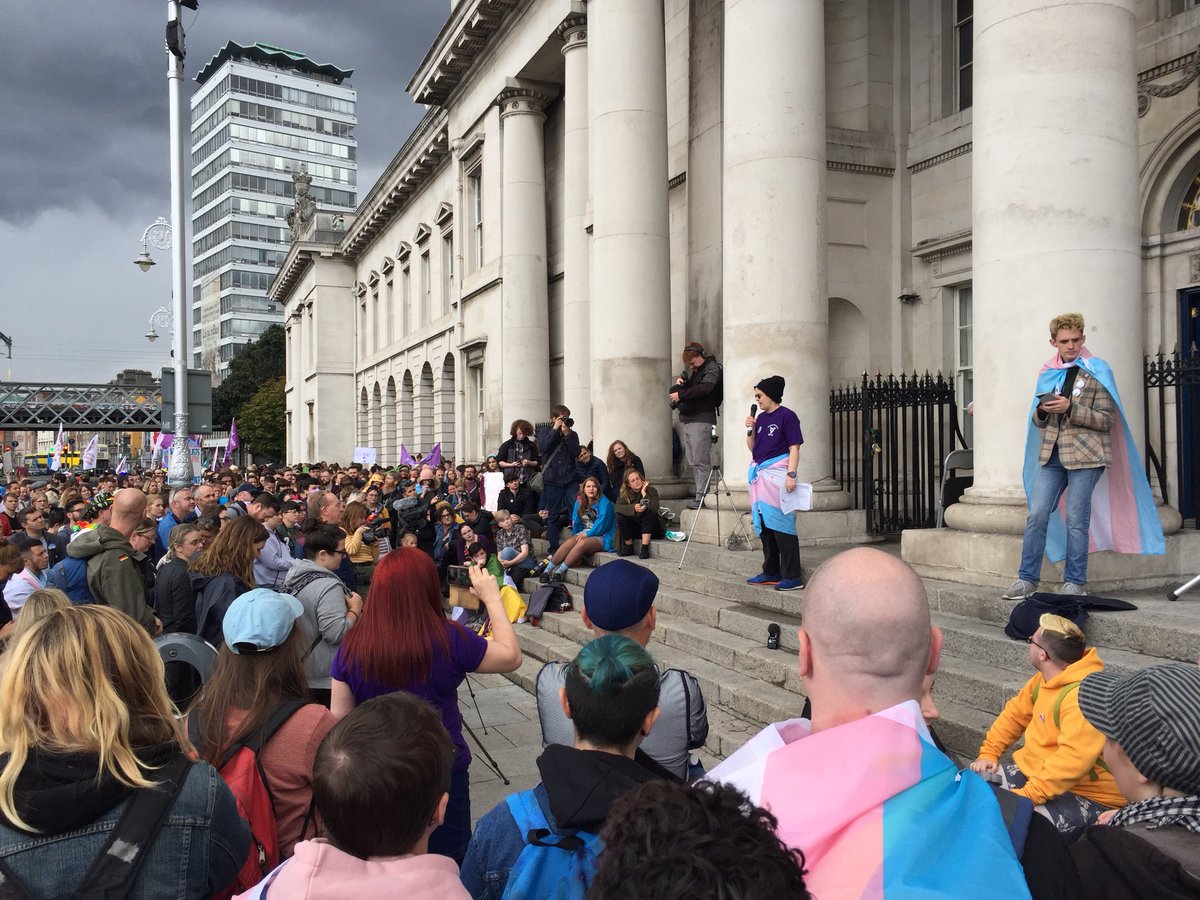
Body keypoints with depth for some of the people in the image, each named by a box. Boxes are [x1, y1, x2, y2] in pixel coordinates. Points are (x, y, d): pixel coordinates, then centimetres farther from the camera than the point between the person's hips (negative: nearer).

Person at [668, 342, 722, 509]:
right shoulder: (692, 370, 19)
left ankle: (701, 496, -5)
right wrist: (679, 383, 5)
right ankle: (700, 494, 11)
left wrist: (681, 395, -20)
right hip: (686, 419, 8)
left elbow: (704, 388, -20)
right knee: (693, 462, 7)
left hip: (701, 420, -8)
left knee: (700, 461, -8)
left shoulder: (712, 368, -4)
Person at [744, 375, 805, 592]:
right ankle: (771, 572, 22)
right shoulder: (761, 417, 15)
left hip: (777, 474, -8)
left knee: (781, 524, -9)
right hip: (760, 474, 8)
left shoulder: (786, 416, -6)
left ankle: (792, 576, -6)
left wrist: (791, 474, -20)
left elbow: (794, 448, -10)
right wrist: (750, 430, 3)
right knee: (763, 525, 11)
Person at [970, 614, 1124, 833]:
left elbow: (1073, 760, -37)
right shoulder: (1045, 679, 4)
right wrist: (988, 753, 4)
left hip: (1087, 795, -9)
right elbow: (1014, 714, 14)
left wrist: (1027, 795, -37)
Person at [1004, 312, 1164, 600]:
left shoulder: (1097, 372, 2)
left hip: (1085, 454, -3)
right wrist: (1043, 410, -5)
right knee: (1037, 514, -3)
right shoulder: (1047, 373, 13)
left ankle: (1075, 582, 10)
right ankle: (1027, 578, 2)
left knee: (1076, 519, -1)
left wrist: (1070, 408, -16)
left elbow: (1106, 420, -3)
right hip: (1051, 454, 4)